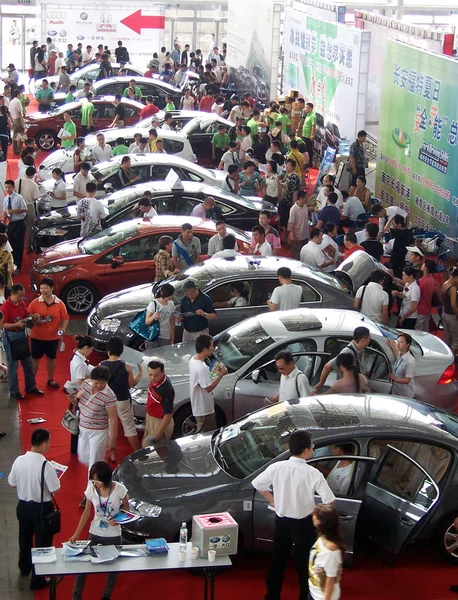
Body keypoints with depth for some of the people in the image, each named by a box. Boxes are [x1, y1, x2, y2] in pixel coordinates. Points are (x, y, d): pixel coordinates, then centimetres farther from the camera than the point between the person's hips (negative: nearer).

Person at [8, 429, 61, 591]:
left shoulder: (19, 461, -12)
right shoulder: (45, 465, -27)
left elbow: (12, 483, 0)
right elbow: (55, 490, -20)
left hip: (23, 506, 5)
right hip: (42, 509, -5)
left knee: (25, 538, 27)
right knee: (42, 543, 12)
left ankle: (24, 567, 50)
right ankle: (37, 580, 21)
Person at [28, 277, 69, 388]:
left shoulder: (59, 304, -5)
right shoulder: (35, 303, -7)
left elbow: (65, 318, 1)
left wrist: (62, 328, -15)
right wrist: (34, 319, -22)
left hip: (53, 337, 1)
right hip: (37, 337, -1)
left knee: (51, 358, 16)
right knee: (35, 359, 6)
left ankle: (51, 380, 32)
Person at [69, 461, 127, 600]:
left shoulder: (119, 489, -17)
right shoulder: (91, 490, -12)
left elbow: (126, 510, -3)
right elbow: (86, 513, -2)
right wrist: (76, 534, -6)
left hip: (113, 535, -1)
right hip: (95, 534, 1)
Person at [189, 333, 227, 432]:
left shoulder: (193, 359, -2)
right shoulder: (201, 368, -33)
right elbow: (208, 388, -24)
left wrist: (214, 372, 7)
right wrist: (221, 375, -17)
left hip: (199, 405, 9)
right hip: (204, 409, -9)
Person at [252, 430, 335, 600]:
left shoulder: (277, 467, -13)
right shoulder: (313, 474, -20)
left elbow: (257, 484, 0)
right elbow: (329, 501, -18)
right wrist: (315, 511, -1)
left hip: (281, 521, 3)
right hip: (304, 524, -3)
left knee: (277, 561, 18)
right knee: (304, 564, 14)